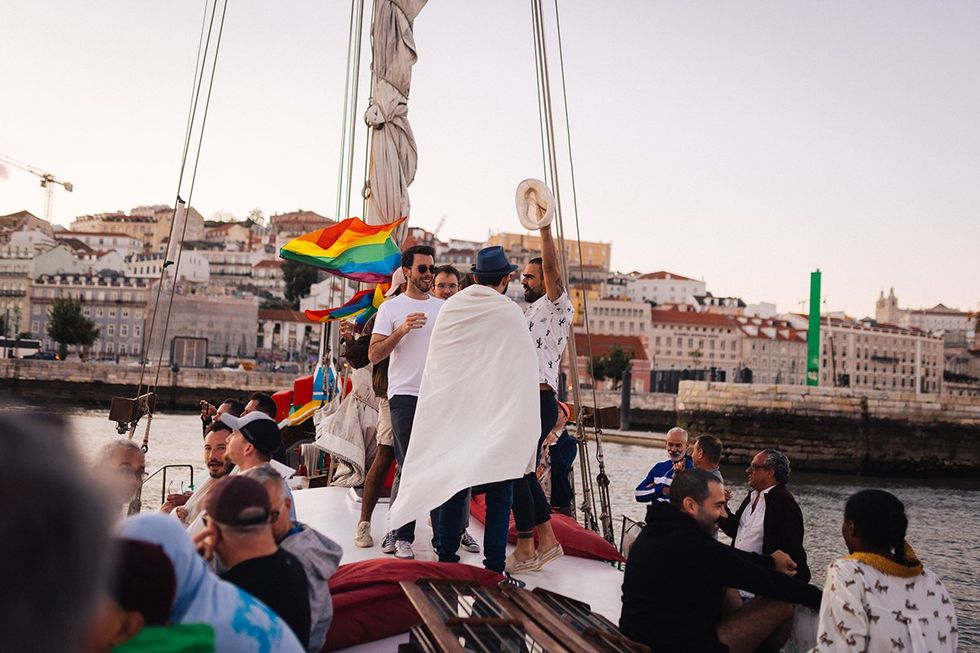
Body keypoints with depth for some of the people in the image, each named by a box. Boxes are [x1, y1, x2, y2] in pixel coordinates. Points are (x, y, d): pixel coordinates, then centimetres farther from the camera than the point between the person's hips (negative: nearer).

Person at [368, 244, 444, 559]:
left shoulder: (443, 308, 14)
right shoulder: (391, 308, 3)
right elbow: (374, 355, -3)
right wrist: (401, 330, -16)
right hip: (405, 395, -3)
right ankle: (403, 537, 4)